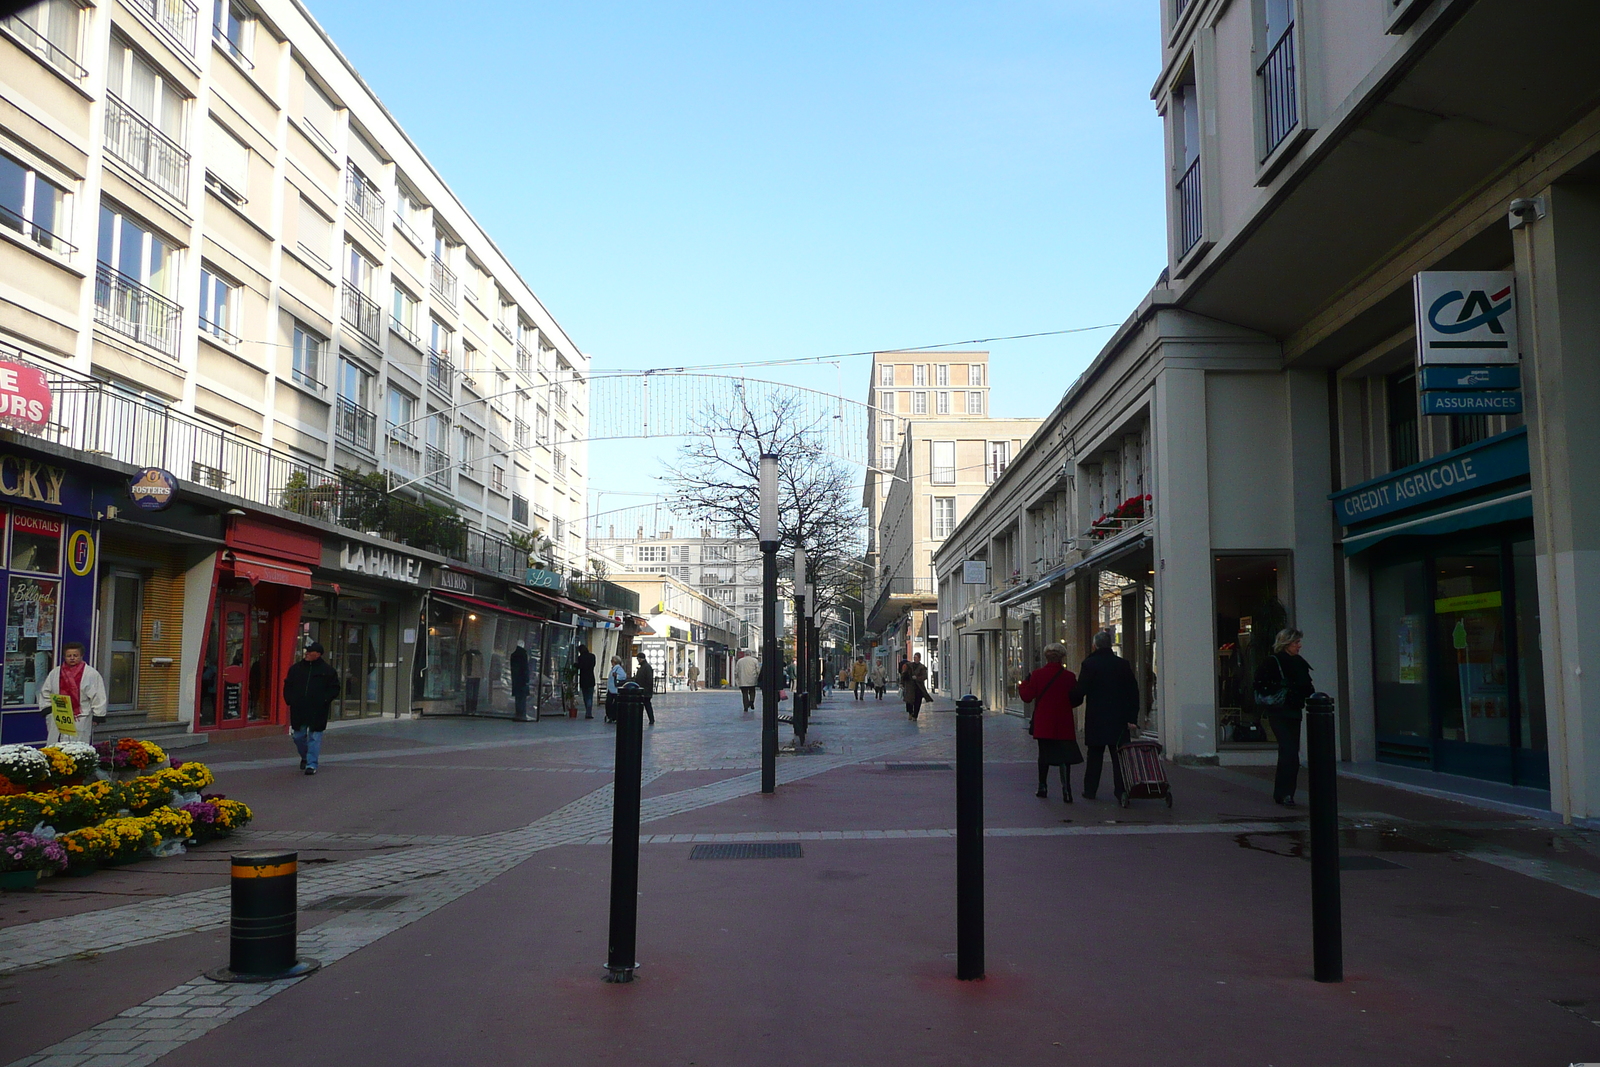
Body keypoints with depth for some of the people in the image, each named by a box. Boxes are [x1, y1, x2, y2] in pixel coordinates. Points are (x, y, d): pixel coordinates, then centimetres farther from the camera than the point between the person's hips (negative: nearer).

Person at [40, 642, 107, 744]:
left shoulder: (92, 674, -2)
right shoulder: (55, 673, 10)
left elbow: (98, 697, -3)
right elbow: (45, 693, 17)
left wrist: (97, 716, -7)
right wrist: (47, 710, 6)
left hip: (81, 722, -3)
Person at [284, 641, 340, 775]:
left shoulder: (327, 670, 0)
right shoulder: (296, 668, 10)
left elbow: (334, 689, 3)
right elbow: (287, 686, 17)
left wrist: (324, 700, -9)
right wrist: (289, 700, 2)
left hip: (317, 711, -4)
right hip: (298, 710, 4)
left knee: (314, 736, -4)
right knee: (299, 736, 10)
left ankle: (311, 764, 1)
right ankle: (305, 757, 35)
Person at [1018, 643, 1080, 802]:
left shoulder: (1037, 675, -6)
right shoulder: (1069, 677, -6)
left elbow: (1027, 696, -2)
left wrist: (1024, 683, 16)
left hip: (1043, 724, 1)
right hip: (1063, 724, -1)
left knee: (1044, 753, 14)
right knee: (1064, 755, -1)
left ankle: (1042, 786, 18)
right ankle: (1066, 789, -13)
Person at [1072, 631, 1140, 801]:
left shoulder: (1089, 664, -7)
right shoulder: (1123, 664, 3)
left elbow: (1080, 691, -10)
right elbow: (1133, 692, 1)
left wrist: (1071, 704, 9)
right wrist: (1132, 718, 2)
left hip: (1096, 718, -2)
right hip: (1119, 719, 2)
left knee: (1095, 755, 8)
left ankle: (1090, 790, 12)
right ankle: (1121, 791, 1)